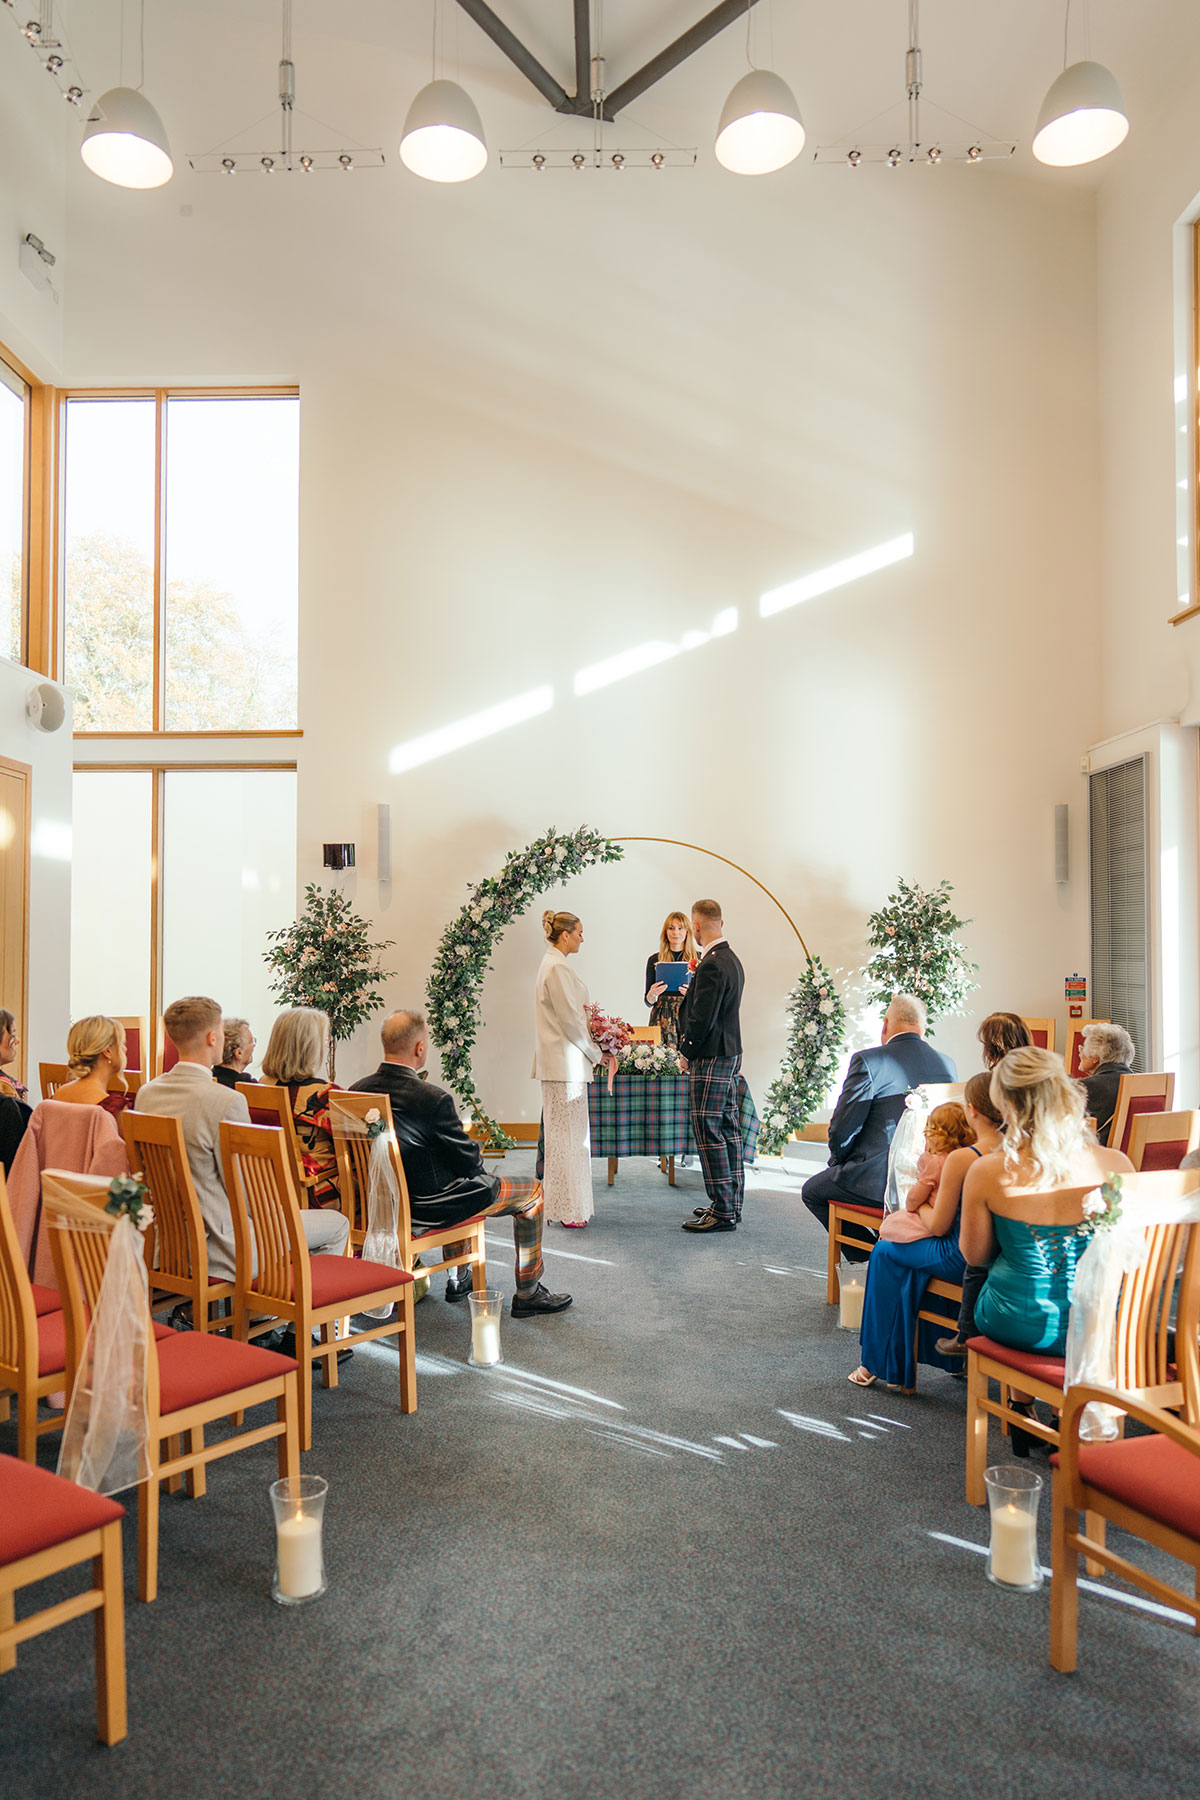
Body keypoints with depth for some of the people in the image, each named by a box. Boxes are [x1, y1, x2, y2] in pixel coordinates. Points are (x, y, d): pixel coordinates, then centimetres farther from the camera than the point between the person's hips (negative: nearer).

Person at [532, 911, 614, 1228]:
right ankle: (568, 1209, 3)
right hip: (565, 1063, -10)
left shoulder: (553, 964, 16)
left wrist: (594, 1051, 16)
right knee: (566, 1133, -4)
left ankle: (561, 1203, 21)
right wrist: (597, 1054, -7)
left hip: (561, 1063, 10)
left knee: (565, 1132, 14)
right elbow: (571, 1020, -18)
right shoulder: (557, 968, -16)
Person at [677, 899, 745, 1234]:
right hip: (730, 1054, 10)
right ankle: (731, 1205, 22)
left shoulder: (712, 965, -19)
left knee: (709, 1133, -5)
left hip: (710, 1058, -10)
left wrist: (686, 1052, -9)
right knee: (728, 1130, 14)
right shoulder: (731, 960, 12)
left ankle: (722, 1212, 0)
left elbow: (702, 1019, -21)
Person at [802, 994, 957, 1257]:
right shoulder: (947, 1064, 2)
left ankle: (869, 1255, 13)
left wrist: (838, 1160, 8)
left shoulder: (868, 1061, -15)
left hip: (878, 1181, -6)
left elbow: (842, 1129, -14)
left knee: (812, 1191, 19)